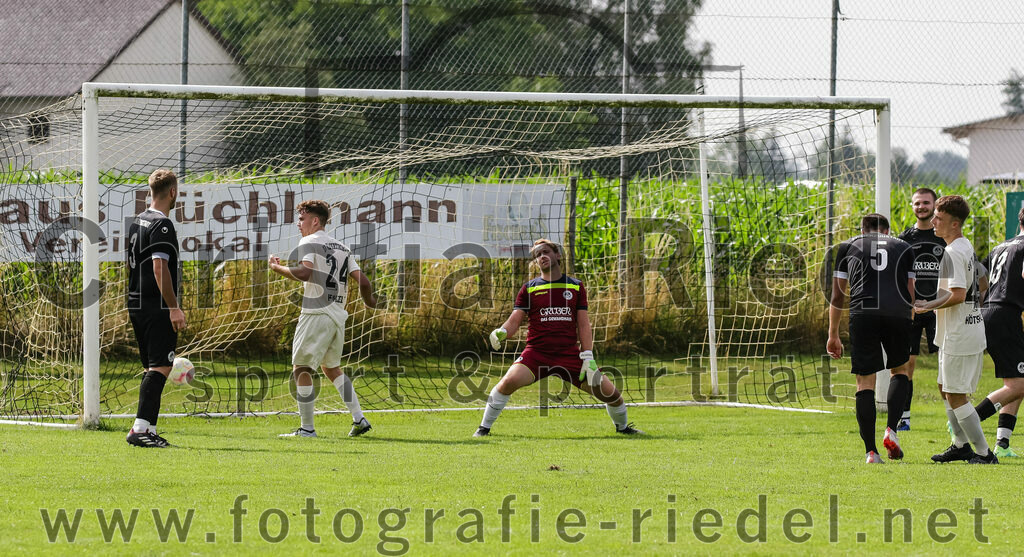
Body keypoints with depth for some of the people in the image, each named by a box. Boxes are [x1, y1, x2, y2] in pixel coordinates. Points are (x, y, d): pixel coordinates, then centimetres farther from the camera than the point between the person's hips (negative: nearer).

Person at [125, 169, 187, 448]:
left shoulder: (136, 222, 15)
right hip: (157, 308, -9)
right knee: (160, 367, -11)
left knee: (152, 368, 14)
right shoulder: (162, 225, -13)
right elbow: (159, 268, -21)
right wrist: (174, 307, -22)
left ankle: (147, 428, 13)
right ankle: (141, 427, -20)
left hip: (136, 306, 9)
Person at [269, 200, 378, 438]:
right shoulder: (342, 247, 16)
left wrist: (278, 268, -9)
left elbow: (305, 272, -23)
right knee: (331, 367, 21)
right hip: (338, 314, 8)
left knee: (301, 368, 0)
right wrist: (369, 301, 29)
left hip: (316, 313, -8)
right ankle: (359, 419, 12)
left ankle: (307, 428, -3)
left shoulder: (309, 242, -4)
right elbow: (362, 280, 11)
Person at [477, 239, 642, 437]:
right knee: (510, 380, -29)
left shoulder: (576, 287, 11)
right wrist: (501, 332, -20)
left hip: (570, 354, 1)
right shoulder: (529, 288, 8)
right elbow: (514, 321, 4)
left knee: (609, 391, -6)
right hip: (536, 352, -1)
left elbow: (583, 325, 8)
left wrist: (587, 357, -3)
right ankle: (484, 427, -12)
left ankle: (622, 427, 26)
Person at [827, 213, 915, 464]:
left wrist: (833, 334, 24)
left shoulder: (848, 246, 22)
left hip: (863, 312, -1)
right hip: (898, 313, 1)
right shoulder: (903, 248, 23)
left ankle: (871, 451, -5)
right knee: (900, 370, 23)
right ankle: (891, 429, 4)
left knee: (865, 382, 3)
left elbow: (837, 295, 18)